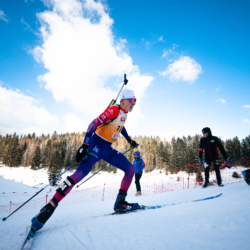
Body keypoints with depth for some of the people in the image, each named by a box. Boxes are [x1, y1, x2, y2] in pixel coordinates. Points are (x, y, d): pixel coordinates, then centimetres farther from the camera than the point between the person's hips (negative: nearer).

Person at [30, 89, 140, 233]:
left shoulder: (124, 114, 11)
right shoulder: (113, 110, -15)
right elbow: (94, 124, -23)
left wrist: (129, 140, 35)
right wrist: (84, 145, -31)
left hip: (108, 149, 8)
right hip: (96, 145, -8)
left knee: (131, 169, 2)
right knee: (81, 173, -23)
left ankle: (120, 202, 9)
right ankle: (50, 206, -13)